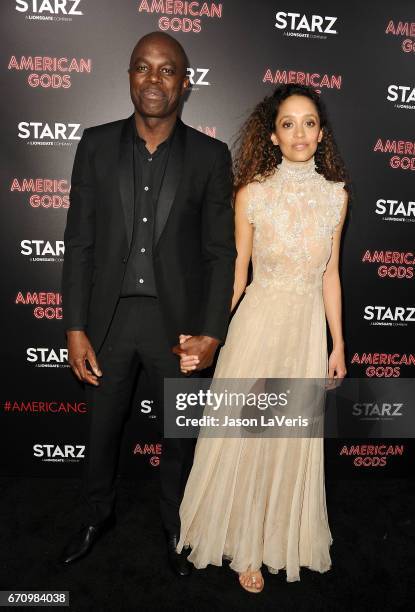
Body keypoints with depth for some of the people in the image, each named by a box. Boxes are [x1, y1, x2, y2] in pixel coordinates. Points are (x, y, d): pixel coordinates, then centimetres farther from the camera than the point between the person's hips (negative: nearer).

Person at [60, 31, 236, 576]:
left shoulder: (211, 156, -4)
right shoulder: (96, 145, 0)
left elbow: (220, 251, -3)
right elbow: (79, 242, -1)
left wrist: (211, 333, -9)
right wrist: (75, 329, -5)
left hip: (178, 320, -1)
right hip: (109, 317, 2)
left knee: (179, 434, 17)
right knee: (101, 428, 19)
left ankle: (175, 524, 44)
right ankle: (98, 515, 47)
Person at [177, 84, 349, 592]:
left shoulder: (336, 194, 2)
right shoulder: (252, 193, -7)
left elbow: (330, 274, 6)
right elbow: (235, 271, -4)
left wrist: (337, 344, 8)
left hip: (309, 326, 3)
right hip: (258, 321, -2)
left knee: (296, 438, 14)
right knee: (243, 435, 8)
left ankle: (281, 536, 40)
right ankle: (245, 548, 33)